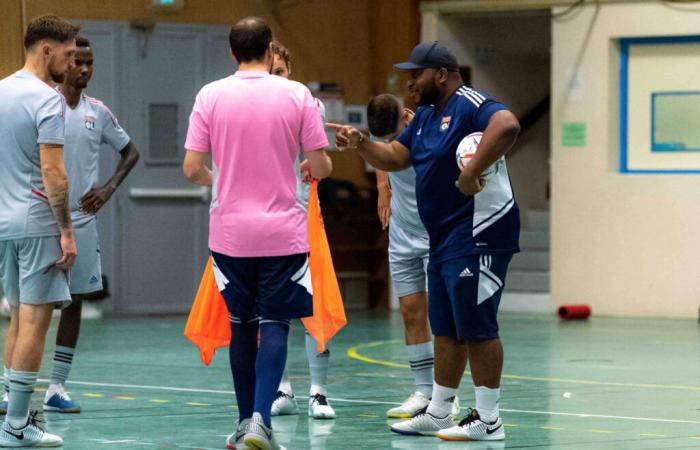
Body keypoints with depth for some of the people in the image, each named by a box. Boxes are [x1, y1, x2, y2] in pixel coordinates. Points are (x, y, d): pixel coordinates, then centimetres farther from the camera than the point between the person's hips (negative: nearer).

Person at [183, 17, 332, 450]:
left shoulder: (210, 95, -2)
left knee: (241, 326, 13)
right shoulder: (298, 95, -4)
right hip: (283, 232, -2)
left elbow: (192, 168, -2)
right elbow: (320, 166, -3)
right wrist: (314, 166, 21)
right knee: (275, 325, 0)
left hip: (230, 232, 2)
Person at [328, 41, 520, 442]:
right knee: (447, 330, 15)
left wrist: (472, 172, -35)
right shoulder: (426, 116, 17)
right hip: (444, 239, 10)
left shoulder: (470, 105, -15)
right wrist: (360, 143, 3)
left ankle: (488, 420, -3)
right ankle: (438, 413, 24)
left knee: (477, 327, -7)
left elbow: (507, 125, -34)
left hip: (478, 234, -10)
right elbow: (395, 157, 20)